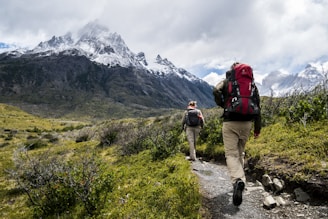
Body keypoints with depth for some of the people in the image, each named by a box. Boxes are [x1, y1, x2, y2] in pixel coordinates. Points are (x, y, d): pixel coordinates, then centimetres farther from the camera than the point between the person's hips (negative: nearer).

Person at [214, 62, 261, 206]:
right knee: (240, 152, 19)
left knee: (231, 154, -6)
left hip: (230, 122, -3)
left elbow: (216, 91, -13)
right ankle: (239, 179, 24)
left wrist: (222, 105, 7)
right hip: (246, 123, 3)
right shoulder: (251, 83, 12)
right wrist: (257, 127, 11)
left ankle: (238, 180, -29)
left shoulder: (226, 82, 6)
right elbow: (257, 106, 8)